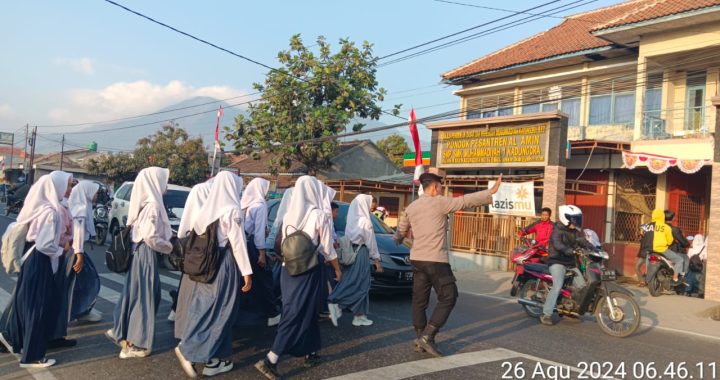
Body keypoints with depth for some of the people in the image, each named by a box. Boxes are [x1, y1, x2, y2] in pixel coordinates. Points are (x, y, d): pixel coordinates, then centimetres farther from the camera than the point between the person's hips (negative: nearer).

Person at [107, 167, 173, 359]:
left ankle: (123, 333, 30)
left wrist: (167, 239, 12)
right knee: (143, 295, 1)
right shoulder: (153, 205, -19)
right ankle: (135, 344, 11)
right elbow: (150, 237, -24)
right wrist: (169, 247, -9)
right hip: (146, 253, -9)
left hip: (139, 251, 9)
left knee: (135, 293, 19)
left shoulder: (146, 203, 9)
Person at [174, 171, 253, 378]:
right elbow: (238, 243, -15)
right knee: (220, 311, 3)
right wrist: (247, 272, -12)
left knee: (207, 308, 11)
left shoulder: (209, 208, 7)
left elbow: (199, 234, 10)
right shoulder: (232, 210, -13)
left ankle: (212, 358, 19)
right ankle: (188, 349, -1)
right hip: (224, 263, -8)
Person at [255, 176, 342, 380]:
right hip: (309, 270, -6)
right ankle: (270, 360, -7)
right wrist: (337, 269, 8)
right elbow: (327, 249, -5)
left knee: (298, 311, 18)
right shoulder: (320, 215, -11)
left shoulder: (289, 215, 4)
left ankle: (310, 352, 29)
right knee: (297, 313, -2)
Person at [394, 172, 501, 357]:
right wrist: (491, 192, -5)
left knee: (419, 300, 11)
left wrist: (398, 240, 49)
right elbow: (466, 200, -11)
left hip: (417, 259, 7)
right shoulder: (439, 202, -8)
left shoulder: (411, 207, 13)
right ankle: (427, 336, -5)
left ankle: (420, 339, 15)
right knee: (448, 298, 1)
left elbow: (401, 229, 27)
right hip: (436, 260, -7)